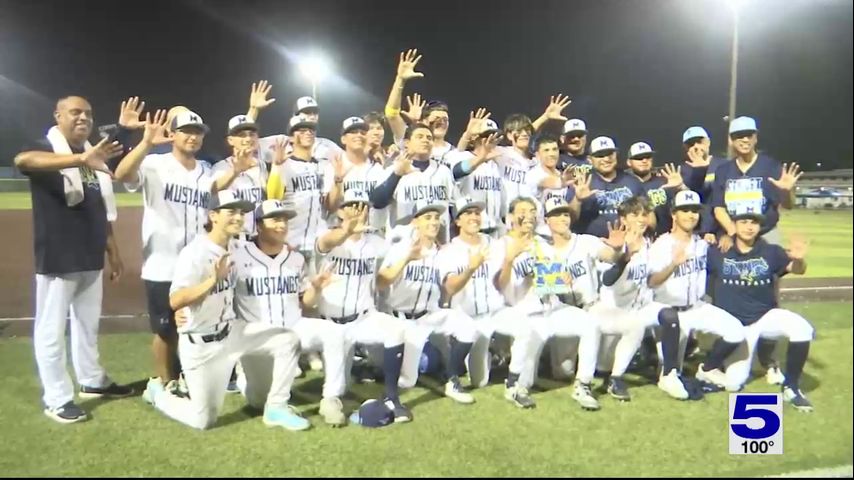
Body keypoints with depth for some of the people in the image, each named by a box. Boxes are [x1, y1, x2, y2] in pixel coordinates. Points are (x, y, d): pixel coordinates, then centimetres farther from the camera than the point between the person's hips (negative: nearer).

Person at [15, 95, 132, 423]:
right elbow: (22, 160, -35)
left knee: (88, 323, 18)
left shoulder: (95, 158, 13)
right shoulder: (45, 150, -8)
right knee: (52, 328, 3)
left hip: (91, 259, 7)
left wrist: (114, 252, 15)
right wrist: (81, 158, -50)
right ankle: (57, 399, 12)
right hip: (57, 259, -7)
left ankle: (92, 381, 33)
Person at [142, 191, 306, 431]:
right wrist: (214, 280, -40)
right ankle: (157, 392, 29)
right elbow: (175, 301, -32)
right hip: (200, 344, -7)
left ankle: (276, 408, 5)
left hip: (230, 332, 7)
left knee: (288, 341, -7)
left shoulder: (232, 248, 2)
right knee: (203, 420, 2)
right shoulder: (195, 253, -21)